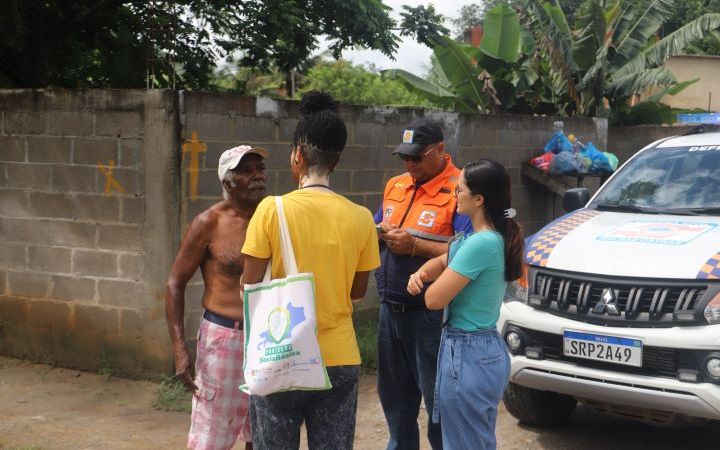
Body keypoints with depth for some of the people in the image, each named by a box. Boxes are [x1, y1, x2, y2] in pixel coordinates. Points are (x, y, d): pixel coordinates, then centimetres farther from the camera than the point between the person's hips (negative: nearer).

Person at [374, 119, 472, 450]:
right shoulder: (395, 186, 12)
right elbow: (375, 231, 21)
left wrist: (414, 245, -22)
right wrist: (379, 233, -3)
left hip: (430, 314, -7)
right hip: (391, 309, 8)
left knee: (437, 398, 3)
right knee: (394, 395, 19)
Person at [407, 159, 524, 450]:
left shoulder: (480, 244, -24)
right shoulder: (495, 237, 8)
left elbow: (434, 300, -21)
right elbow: (443, 261, 19)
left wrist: (427, 285, 2)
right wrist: (420, 274, -2)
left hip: (467, 355, -10)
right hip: (489, 350, 10)